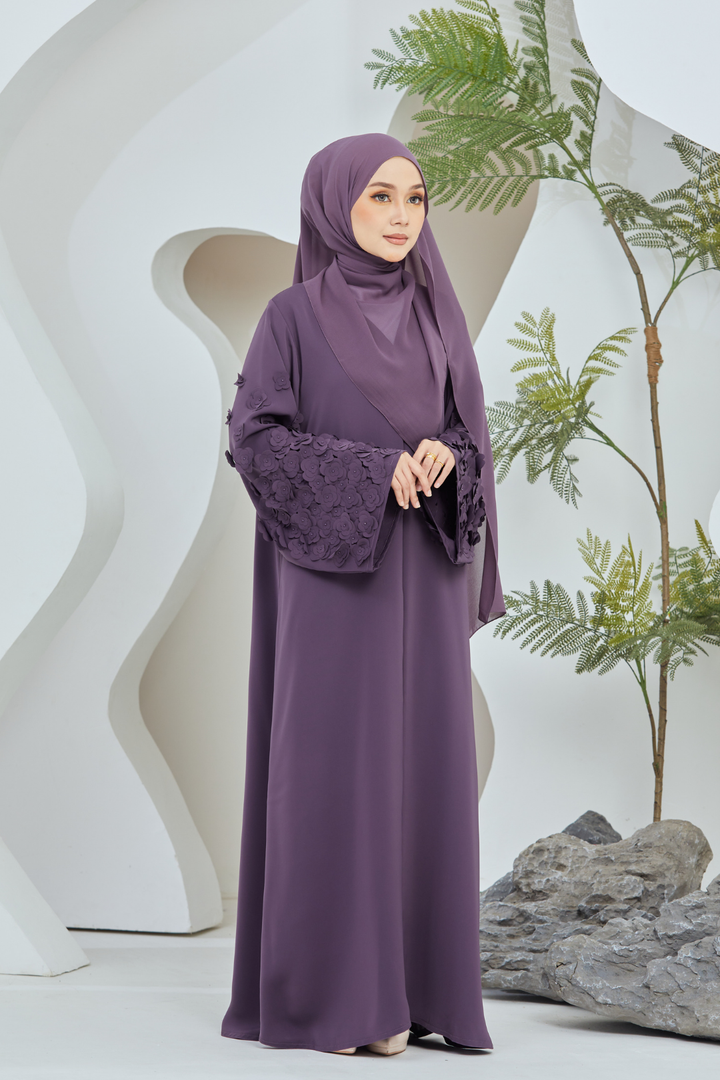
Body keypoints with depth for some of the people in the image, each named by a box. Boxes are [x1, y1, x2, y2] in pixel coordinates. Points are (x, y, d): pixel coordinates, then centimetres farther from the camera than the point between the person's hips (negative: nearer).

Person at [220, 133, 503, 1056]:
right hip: (332, 573, -4)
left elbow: (470, 436, 10)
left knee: (414, 763, 2)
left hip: (419, 576, 4)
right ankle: (318, 987, 4)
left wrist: (445, 460, -14)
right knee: (328, 764, -6)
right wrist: (373, 472, -19)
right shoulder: (293, 316, -2)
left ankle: (401, 981, 11)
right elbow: (253, 438, -10)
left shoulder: (435, 318, 11)